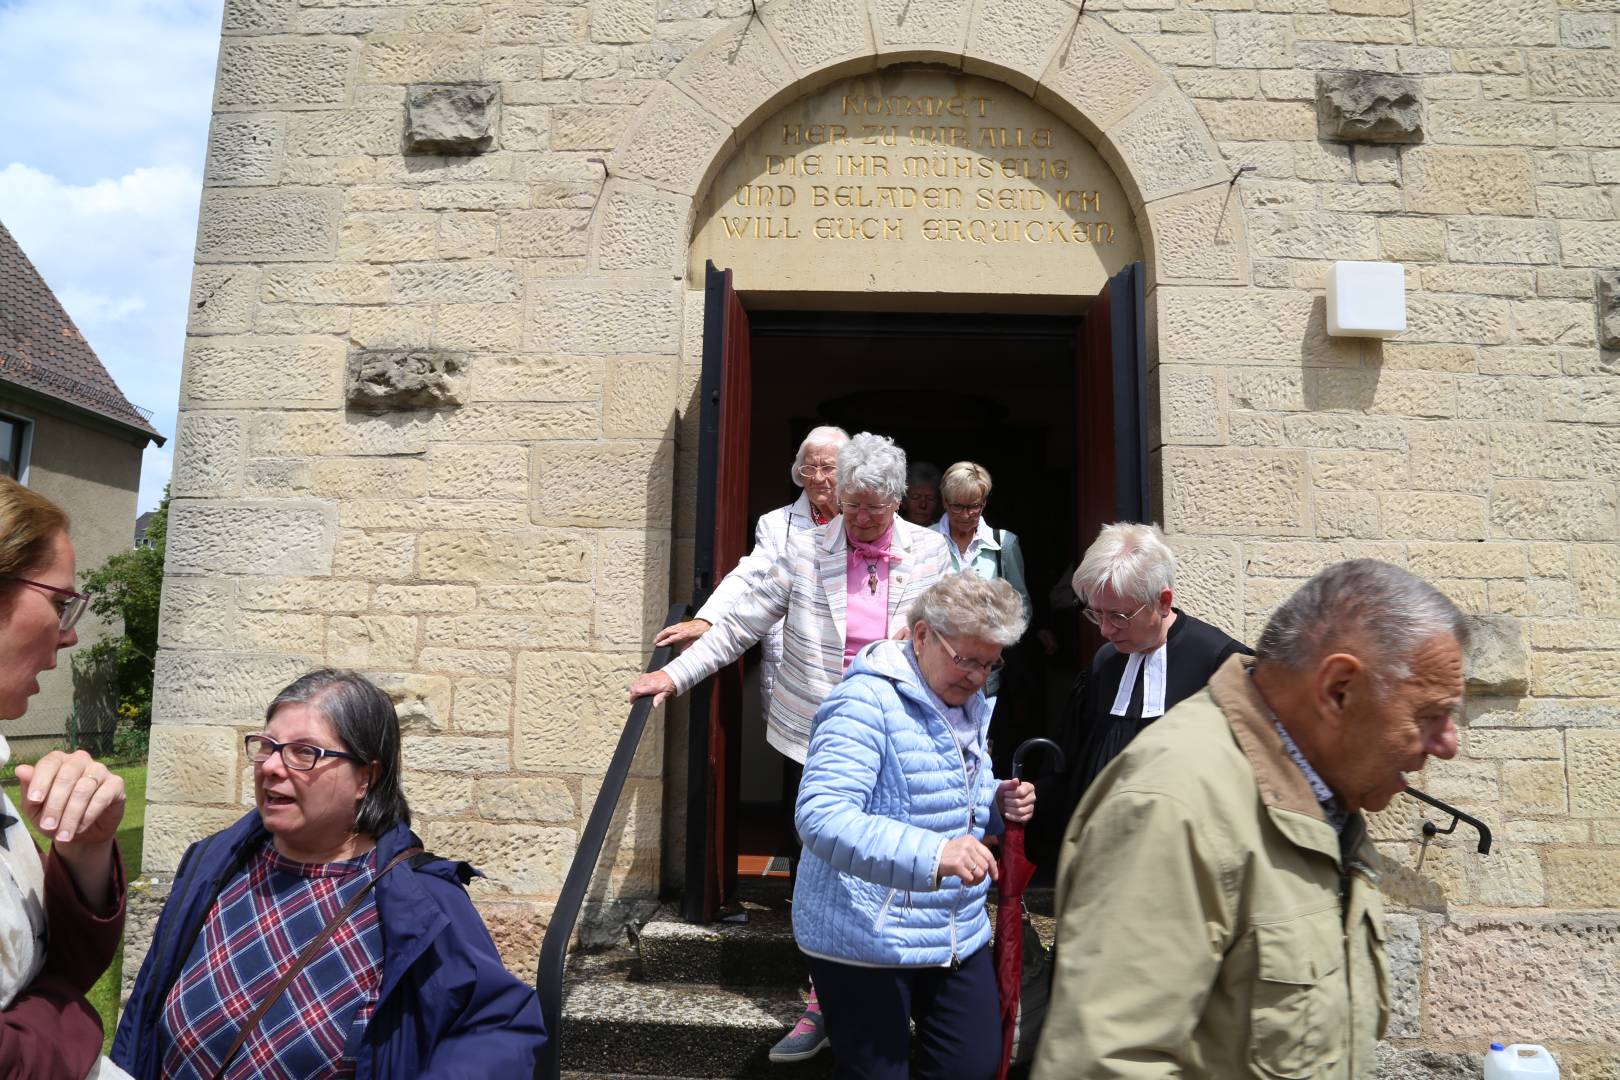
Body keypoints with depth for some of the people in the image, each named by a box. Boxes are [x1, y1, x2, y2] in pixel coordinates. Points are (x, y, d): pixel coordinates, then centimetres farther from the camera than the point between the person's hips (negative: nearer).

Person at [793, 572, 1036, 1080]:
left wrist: (997, 805, -1)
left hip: (959, 934, 8)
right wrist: (931, 853, -42)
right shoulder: (866, 703, -21)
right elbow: (820, 816, -32)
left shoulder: (970, 706, 9)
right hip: (869, 940, -8)